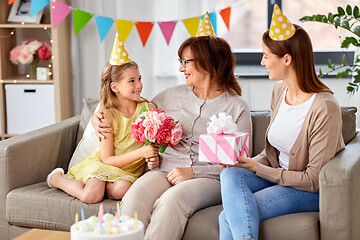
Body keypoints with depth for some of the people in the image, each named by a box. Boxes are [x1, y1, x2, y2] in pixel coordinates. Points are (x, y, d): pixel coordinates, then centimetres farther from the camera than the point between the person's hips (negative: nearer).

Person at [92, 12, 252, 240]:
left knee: (173, 199, -37)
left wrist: (194, 172, -10)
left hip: (210, 178, -3)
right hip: (166, 171, 3)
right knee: (136, 195, -31)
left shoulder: (237, 107, 3)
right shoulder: (173, 96, 15)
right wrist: (98, 119, 13)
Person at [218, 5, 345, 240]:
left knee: (229, 217, -25)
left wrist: (257, 169, -15)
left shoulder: (324, 108, -21)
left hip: (311, 193, -7)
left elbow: (314, 180, -18)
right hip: (276, 176, 7)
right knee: (231, 175, -26)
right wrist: (248, 162, -7)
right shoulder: (279, 91, 5)